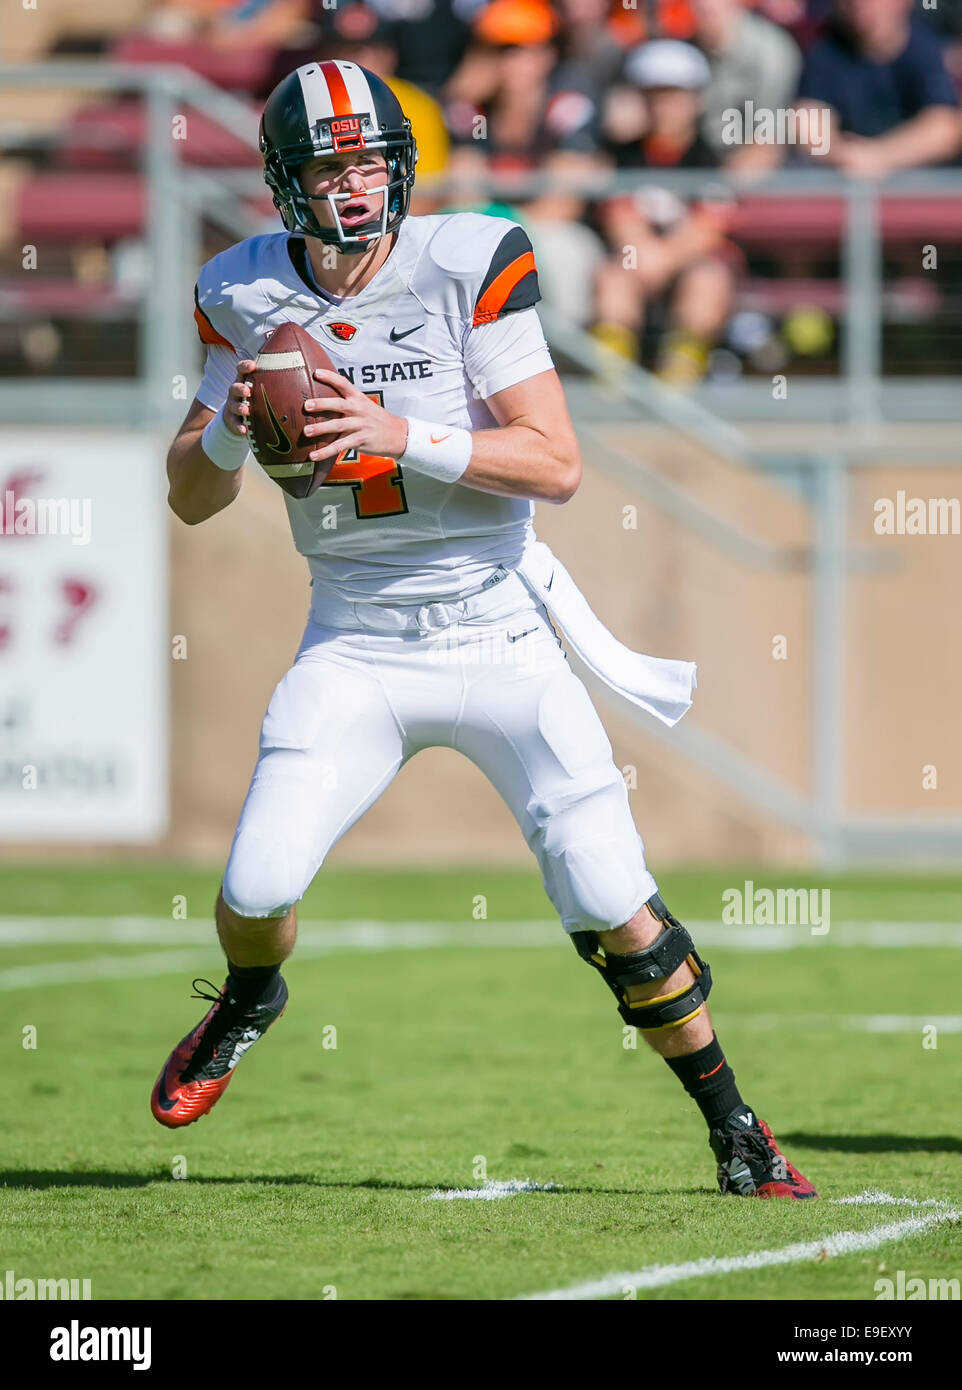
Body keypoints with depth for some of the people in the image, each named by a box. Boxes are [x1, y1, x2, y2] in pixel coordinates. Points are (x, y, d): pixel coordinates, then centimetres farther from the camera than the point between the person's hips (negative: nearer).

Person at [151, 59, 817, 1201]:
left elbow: (556, 466, -16)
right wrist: (228, 428, -16)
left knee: (611, 906, -9)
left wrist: (402, 434, -28)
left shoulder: (468, 265, -12)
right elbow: (190, 501, 6)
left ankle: (734, 1130, 10)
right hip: (356, 649, 2)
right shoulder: (246, 295, -1)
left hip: (499, 633, -2)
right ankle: (249, 1001, 27)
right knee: (257, 888, -11)